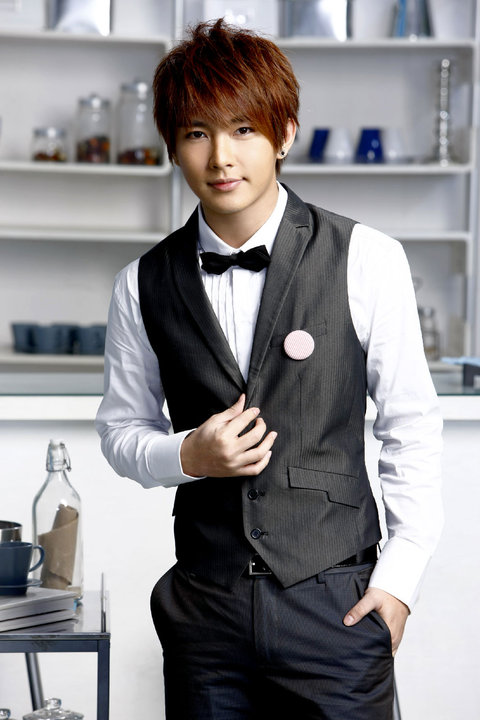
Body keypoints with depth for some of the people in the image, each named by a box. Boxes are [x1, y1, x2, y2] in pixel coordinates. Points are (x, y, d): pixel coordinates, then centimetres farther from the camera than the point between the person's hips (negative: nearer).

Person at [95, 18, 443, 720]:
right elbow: (122, 427, 13)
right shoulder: (143, 286, 3)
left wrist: (399, 578, -4)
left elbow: (411, 426, 0)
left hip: (335, 607, -2)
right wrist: (186, 456, -8)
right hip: (203, 610, 2)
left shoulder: (367, 260, -5)